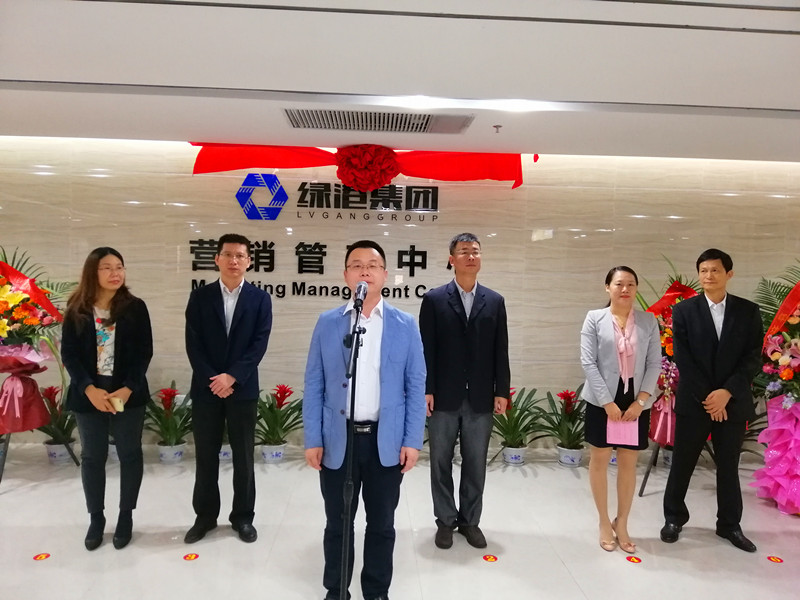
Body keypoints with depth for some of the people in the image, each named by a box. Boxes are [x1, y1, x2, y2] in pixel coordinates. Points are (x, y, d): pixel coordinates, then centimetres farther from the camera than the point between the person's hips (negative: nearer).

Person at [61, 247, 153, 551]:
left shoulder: (135, 307, -4)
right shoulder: (77, 310, 0)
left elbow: (144, 352, -5)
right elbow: (68, 354, -2)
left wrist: (128, 389, -17)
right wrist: (89, 389, -15)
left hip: (128, 394, -1)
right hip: (88, 395, 1)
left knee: (130, 454, 9)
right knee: (92, 457, 11)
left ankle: (126, 516, 25)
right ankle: (95, 518, 28)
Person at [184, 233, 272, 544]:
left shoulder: (260, 299, 0)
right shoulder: (200, 297, 3)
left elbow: (259, 344, -6)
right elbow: (193, 344, -2)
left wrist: (231, 377, -15)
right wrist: (213, 380, -11)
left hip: (243, 389, -1)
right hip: (205, 388, 1)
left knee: (243, 457, 8)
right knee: (205, 456, 10)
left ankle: (243, 517, 23)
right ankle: (205, 516, 26)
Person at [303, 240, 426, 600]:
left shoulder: (405, 325, 0)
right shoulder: (327, 323, 2)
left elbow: (416, 387, 0)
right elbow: (313, 385, 2)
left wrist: (412, 441, -5)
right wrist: (312, 439, -2)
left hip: (387, 442, 0)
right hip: (337, 440, 1)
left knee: (381, 524, 14)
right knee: (337, 523, 15)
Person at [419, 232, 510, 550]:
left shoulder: (495, 301, 6)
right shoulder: (434, 299, -1)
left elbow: (500, 351, 5)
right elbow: (426, 349, -4)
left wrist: (502, 391, 1)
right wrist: (426, 389, -9)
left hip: (481, 398, 2)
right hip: (444, 397, -1)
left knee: (475, 463, 11)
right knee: (441, 462, 9)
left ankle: (469, 520, 28)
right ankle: (446, 520, 26)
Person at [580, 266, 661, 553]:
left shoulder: (648, 321, 4)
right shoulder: (594, 319, -3)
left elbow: (655, 364, 2)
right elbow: (588, 363, -8)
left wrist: (640, 401, -8)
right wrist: (607, 402, -13)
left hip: (637, 402, 2)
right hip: (602, 401, -2)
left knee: (629, 463, 10)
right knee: (599, 460, 7)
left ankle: (621, 524, 25)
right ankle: (604, 523, 24)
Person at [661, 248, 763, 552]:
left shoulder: (748, 311, 2)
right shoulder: (684, 310, -2)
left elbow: (753, 358, -3)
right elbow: (683, 359, -6)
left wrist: (727, 392, -14)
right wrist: (706, 396, -12)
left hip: (733, 402, 1)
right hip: (693, 401, -1)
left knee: (729, 465, 13)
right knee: (682, 463, 8)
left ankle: (730, 524, 29)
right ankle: (674, 518, 25)